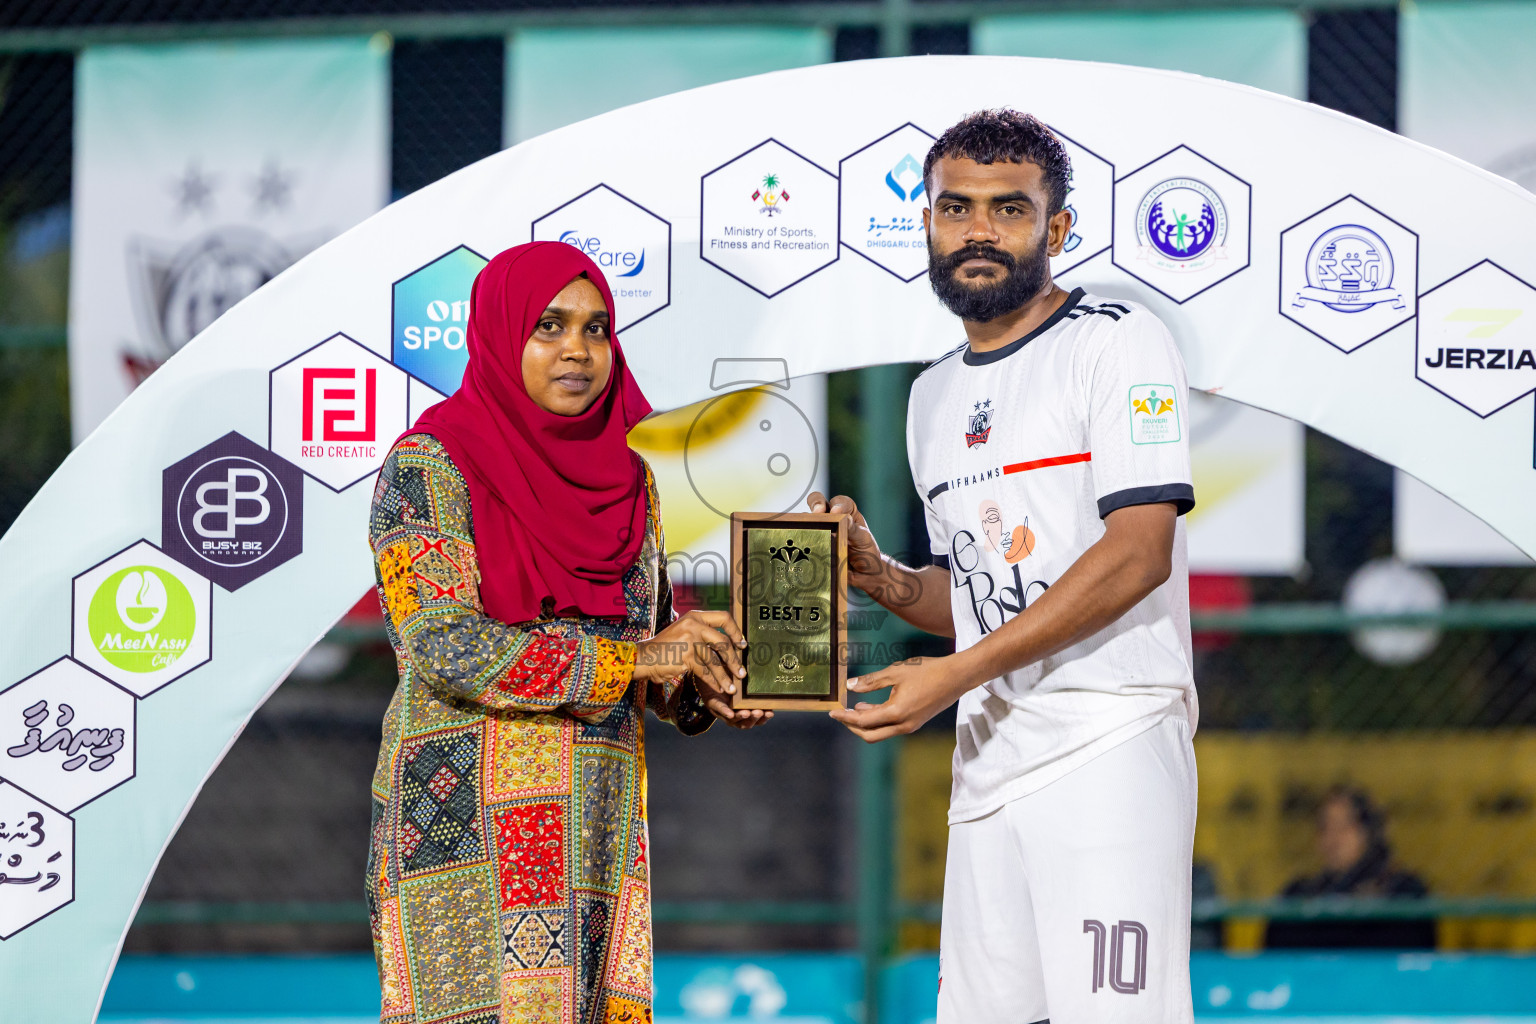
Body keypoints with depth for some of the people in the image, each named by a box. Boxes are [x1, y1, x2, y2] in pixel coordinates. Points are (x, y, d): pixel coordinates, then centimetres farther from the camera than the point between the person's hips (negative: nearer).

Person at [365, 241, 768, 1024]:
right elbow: (441, 642, -16)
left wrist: (703, 694, -2)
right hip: (467, 811, -5)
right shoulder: (431, 462, -6)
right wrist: (634, 659, -17)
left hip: (597, 825, 6)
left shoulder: (627, 473, 13)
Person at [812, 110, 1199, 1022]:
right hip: (988, 757, 7)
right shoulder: (934, 397, 21)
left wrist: (958, 673, -16)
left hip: (1111, 742, -7)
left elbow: (1138, 554, -13)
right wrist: (880, 577, 4)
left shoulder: (1119, 342, -3)